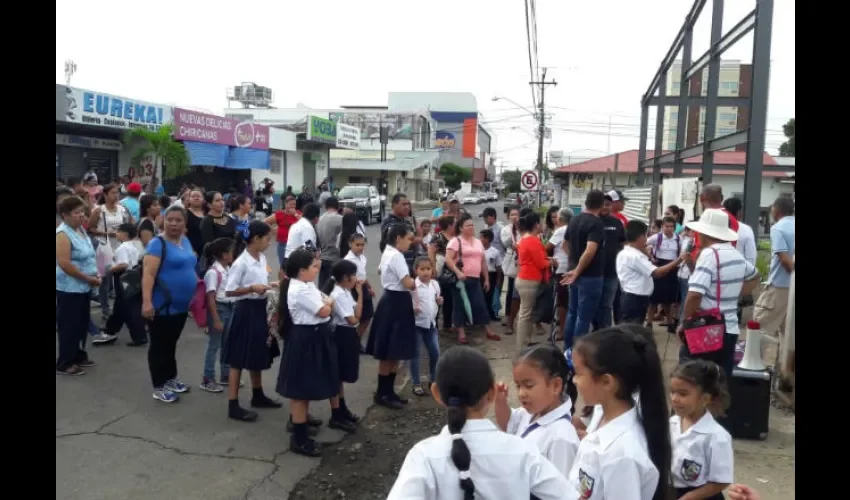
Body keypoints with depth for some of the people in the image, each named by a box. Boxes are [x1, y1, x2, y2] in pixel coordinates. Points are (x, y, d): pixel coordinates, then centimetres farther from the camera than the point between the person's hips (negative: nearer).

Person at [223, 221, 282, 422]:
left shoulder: (262, 259, 5)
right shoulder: (240, 263, -20)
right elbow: (229, 292, -19)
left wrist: (269, 285, -1)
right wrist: (252, 288, -26)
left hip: (260, 309, 9)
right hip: (246, 310, -9)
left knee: (258, 355, 20)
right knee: (239, 359, -1)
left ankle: (258, 395, 35)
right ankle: (233, 405, 8)